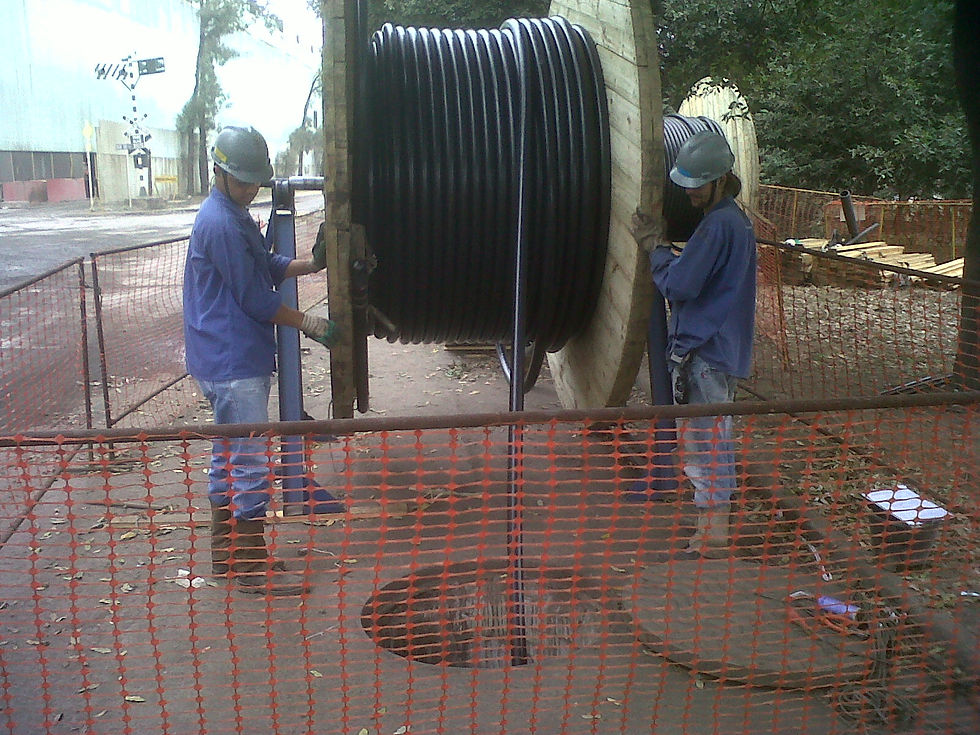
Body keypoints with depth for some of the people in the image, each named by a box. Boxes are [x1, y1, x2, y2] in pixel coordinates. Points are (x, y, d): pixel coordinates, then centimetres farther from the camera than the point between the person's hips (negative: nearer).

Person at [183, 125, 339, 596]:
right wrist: (308, 324, -9)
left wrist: (312, 264, 3)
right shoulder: (221, 223, -17)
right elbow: (255, 298, -17)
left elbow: (268, 267, 19)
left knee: (228, 456, 17)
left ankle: (225, 553, 29)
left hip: (232, 359, 11)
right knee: (252, 463, -5)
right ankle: (253, 566, 5)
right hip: (233, 363, -11)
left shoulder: (235, 216, 15)